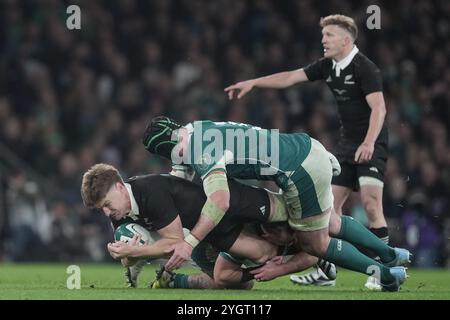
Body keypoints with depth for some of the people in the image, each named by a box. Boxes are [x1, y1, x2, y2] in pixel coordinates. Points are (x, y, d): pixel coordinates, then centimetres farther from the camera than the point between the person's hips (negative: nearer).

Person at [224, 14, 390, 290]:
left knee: (371, 202, -19)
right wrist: (253, 83, 7)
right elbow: (291, 77, 11)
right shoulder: (328, 66, 7)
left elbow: (379, 108, -25)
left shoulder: (365, 69, -16)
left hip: (371, 144, -8)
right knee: (331, 202, 4)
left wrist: (369, 143, -37)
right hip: (347, 143, 8)